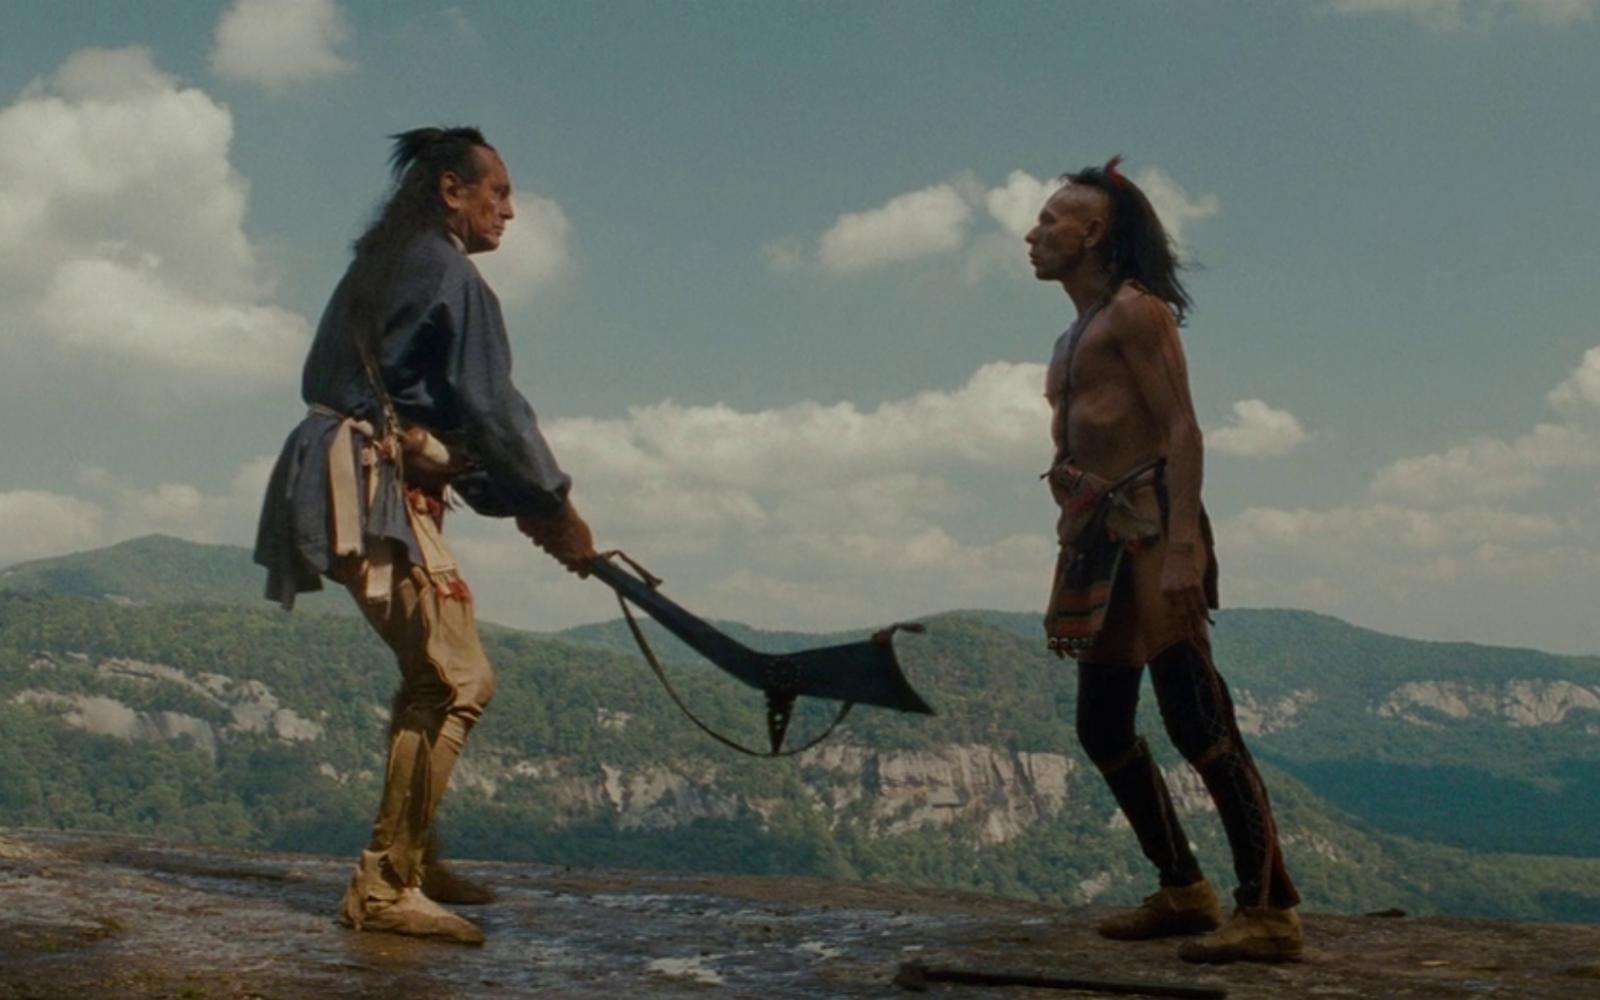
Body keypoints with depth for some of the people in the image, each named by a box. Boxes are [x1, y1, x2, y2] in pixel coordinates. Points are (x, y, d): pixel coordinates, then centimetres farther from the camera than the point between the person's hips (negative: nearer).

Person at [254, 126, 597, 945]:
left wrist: (515, 505, 19)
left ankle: (413, 861, 25)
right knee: (459, 680, -13)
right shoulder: (447, 273, -6)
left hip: (367, 488, 10)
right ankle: (383, 888, -12)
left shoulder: (386, 267, 24)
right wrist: (556, 507, -2)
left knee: (432, 676, 18)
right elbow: (490, 406, -10)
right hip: (373, 493, -10)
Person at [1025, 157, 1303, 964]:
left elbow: (1183, 431, -14)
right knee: (1102, 728, 11)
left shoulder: (1135, 312, -5)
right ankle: (1183, 892, 21)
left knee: (1197, 722, -13)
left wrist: (1182, 546, -25)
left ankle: (1269, 910, -9)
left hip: (1149, 529, -10)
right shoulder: (1076, 335, 22)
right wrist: (1074, 562, 19)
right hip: (1099, 537, 10)